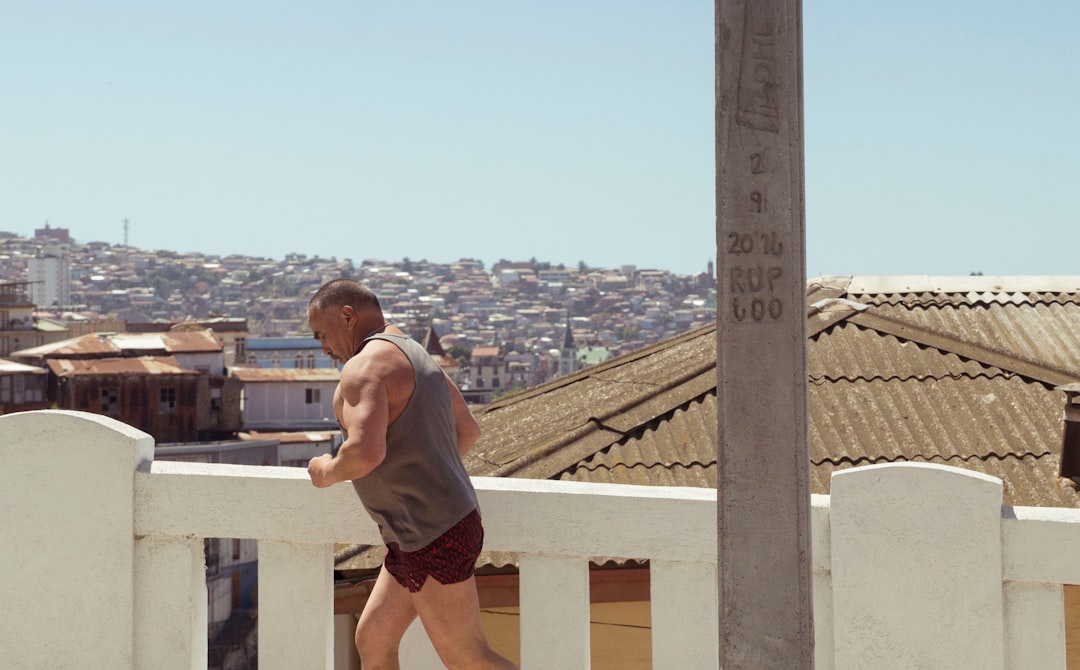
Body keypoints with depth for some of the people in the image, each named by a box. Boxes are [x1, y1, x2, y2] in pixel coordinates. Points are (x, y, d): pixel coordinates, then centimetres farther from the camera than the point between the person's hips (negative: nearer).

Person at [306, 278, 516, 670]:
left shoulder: (365, 366, -16)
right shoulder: (415, 356, 15)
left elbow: (365, 451, -30)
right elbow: (468, 430, 24)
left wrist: (328, 473, -10)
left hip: (434, 539, -10)